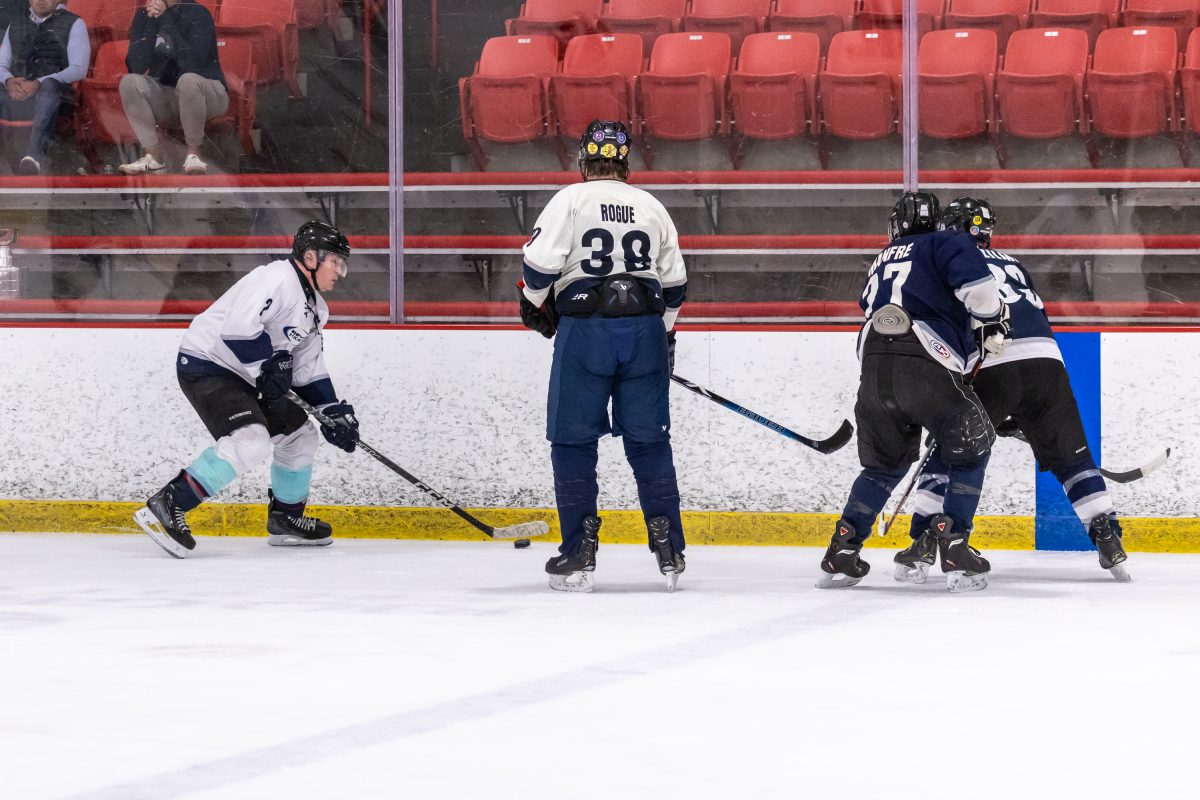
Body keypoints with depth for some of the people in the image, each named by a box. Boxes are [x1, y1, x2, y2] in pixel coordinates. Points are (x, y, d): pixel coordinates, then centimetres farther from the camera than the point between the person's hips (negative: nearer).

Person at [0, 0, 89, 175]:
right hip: (16, 94, 4)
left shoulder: (73, 24, 11)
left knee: (49, 85, -39)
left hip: (51, 95, -4)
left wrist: (39, 83, -15)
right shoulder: (15, 26, 25)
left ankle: (34, 153, -57)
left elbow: (78, 69, -1)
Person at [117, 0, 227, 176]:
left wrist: (166, 20, -29)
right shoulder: (144, 16, -3)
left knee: (188, 80, -36)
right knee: (129, 82, -22)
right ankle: (154, 156, -18)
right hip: (166, 96, 4)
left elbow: (191, 64, -29)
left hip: (206, 93, -4)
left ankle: (193, 154, -20)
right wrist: (152, 23, -23)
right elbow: (137, 67, -15)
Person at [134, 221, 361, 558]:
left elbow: (309, 370, 19)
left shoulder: (314, 308, 15)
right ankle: (165, 506, -28)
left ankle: (286, 518, 29)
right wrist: (268, 366, -23)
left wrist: (334, 411, 8)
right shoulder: (278, 279, -18)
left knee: (299, 431, 14)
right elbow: (238, 325, -31)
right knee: (251, 439, -27)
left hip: (240, 376, 11)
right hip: (205, 364, -11)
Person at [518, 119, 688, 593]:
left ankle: (579, 554, 0)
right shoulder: (652, 208, 13)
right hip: (643, 331, 3)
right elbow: (674, 283, 17)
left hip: (584, 329, -3)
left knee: (573, 441, 4)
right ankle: (669, 550, 4)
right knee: (649, 442, 8)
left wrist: (534, 304, 10)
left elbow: (540, 263, -9)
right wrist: (664, 333, 30)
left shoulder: (570, 200, 0)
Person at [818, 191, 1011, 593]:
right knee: (969, 453, 15)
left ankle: (841, 553, 15)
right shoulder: (946, 243, 13)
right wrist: (992, 322, 5)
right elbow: (974, 281, -8)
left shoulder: (882, 262, 32)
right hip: (927, 366, -5)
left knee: (884, 464, 24)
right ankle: (955, 550, 1)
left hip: (874, 364, 5)